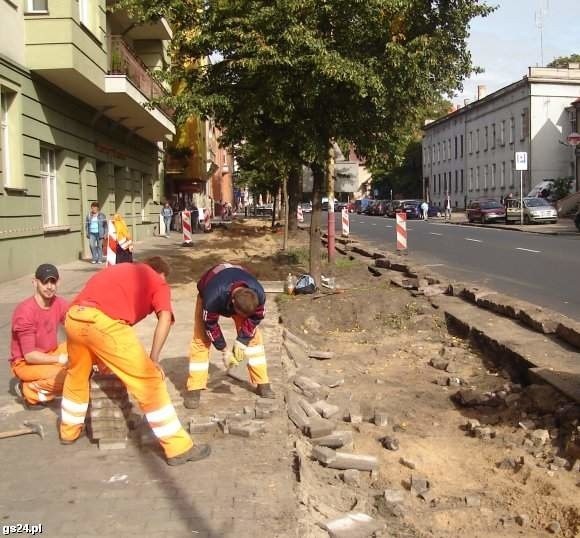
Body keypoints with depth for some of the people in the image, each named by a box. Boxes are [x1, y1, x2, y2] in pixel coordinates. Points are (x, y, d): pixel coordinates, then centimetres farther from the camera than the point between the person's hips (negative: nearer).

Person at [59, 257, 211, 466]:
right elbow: (165, 318, -1)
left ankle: (69, 431, 50)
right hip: (103, 322, -6)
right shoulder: (159, 282, 19)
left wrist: (104, 358, 44)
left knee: (76, 375, 32)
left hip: (73, 317, 6)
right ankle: (179, 448, 6)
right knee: (149, 381, 3)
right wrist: (153, 360, 1)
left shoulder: (120, 269, 35)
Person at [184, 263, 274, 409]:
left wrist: (242, 341, -25)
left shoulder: (259, 294, -38)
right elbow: (210, 325, -28)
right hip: (209, 292, -2)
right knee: (201, 340, -11)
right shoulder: (213, 298, -46)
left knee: (253, 337, -4)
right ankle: (194, 389, -4)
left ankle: (263, 384, 5)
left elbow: (254, 319, -18)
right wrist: (223, 350, -23)